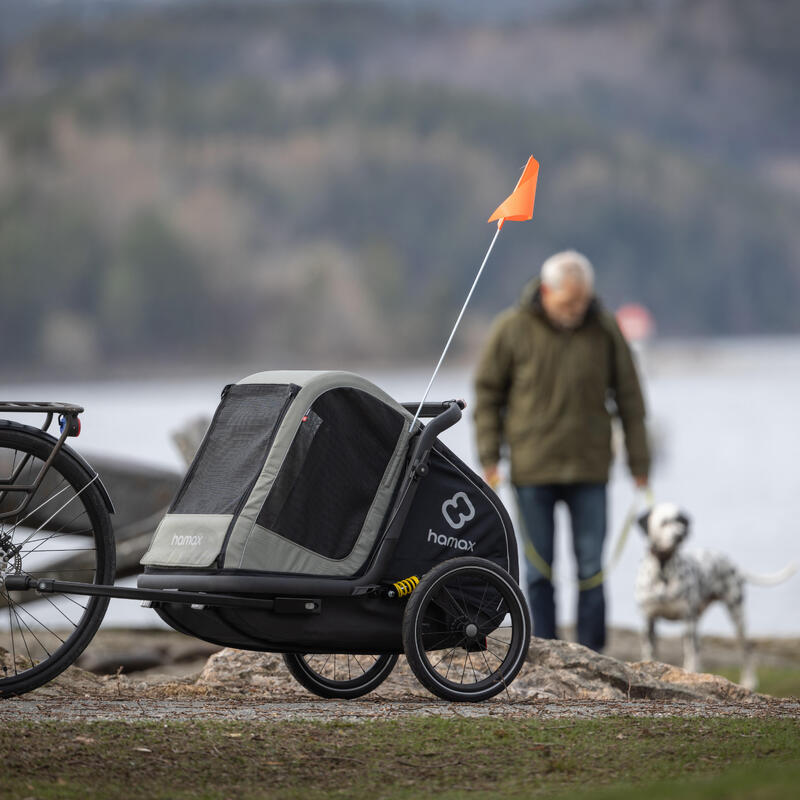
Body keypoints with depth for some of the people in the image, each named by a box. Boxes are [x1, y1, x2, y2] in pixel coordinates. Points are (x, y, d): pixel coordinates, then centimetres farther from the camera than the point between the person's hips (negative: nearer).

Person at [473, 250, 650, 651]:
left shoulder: (604, 328, -1)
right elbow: (487, 392, 2)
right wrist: (489, 457, -3)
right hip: (532, 470, -1)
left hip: (589, 469, 1)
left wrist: (639, 462, 6)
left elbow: (628, 396, 6)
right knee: (539, 569, 3)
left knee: (591, 569, 0)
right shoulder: (513, 328, -5)